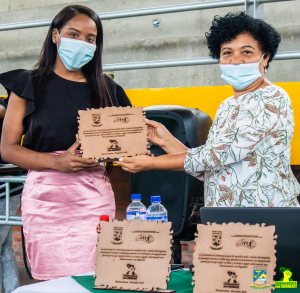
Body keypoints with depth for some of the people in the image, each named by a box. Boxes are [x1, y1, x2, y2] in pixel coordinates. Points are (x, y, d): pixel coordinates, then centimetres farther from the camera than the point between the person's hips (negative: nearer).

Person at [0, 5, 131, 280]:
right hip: (46, 196, -1)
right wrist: (57, 161, -12)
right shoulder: (29, 85, 9)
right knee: (52, 280, -6)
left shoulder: (107, 90, 16)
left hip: (95, 197, 2)